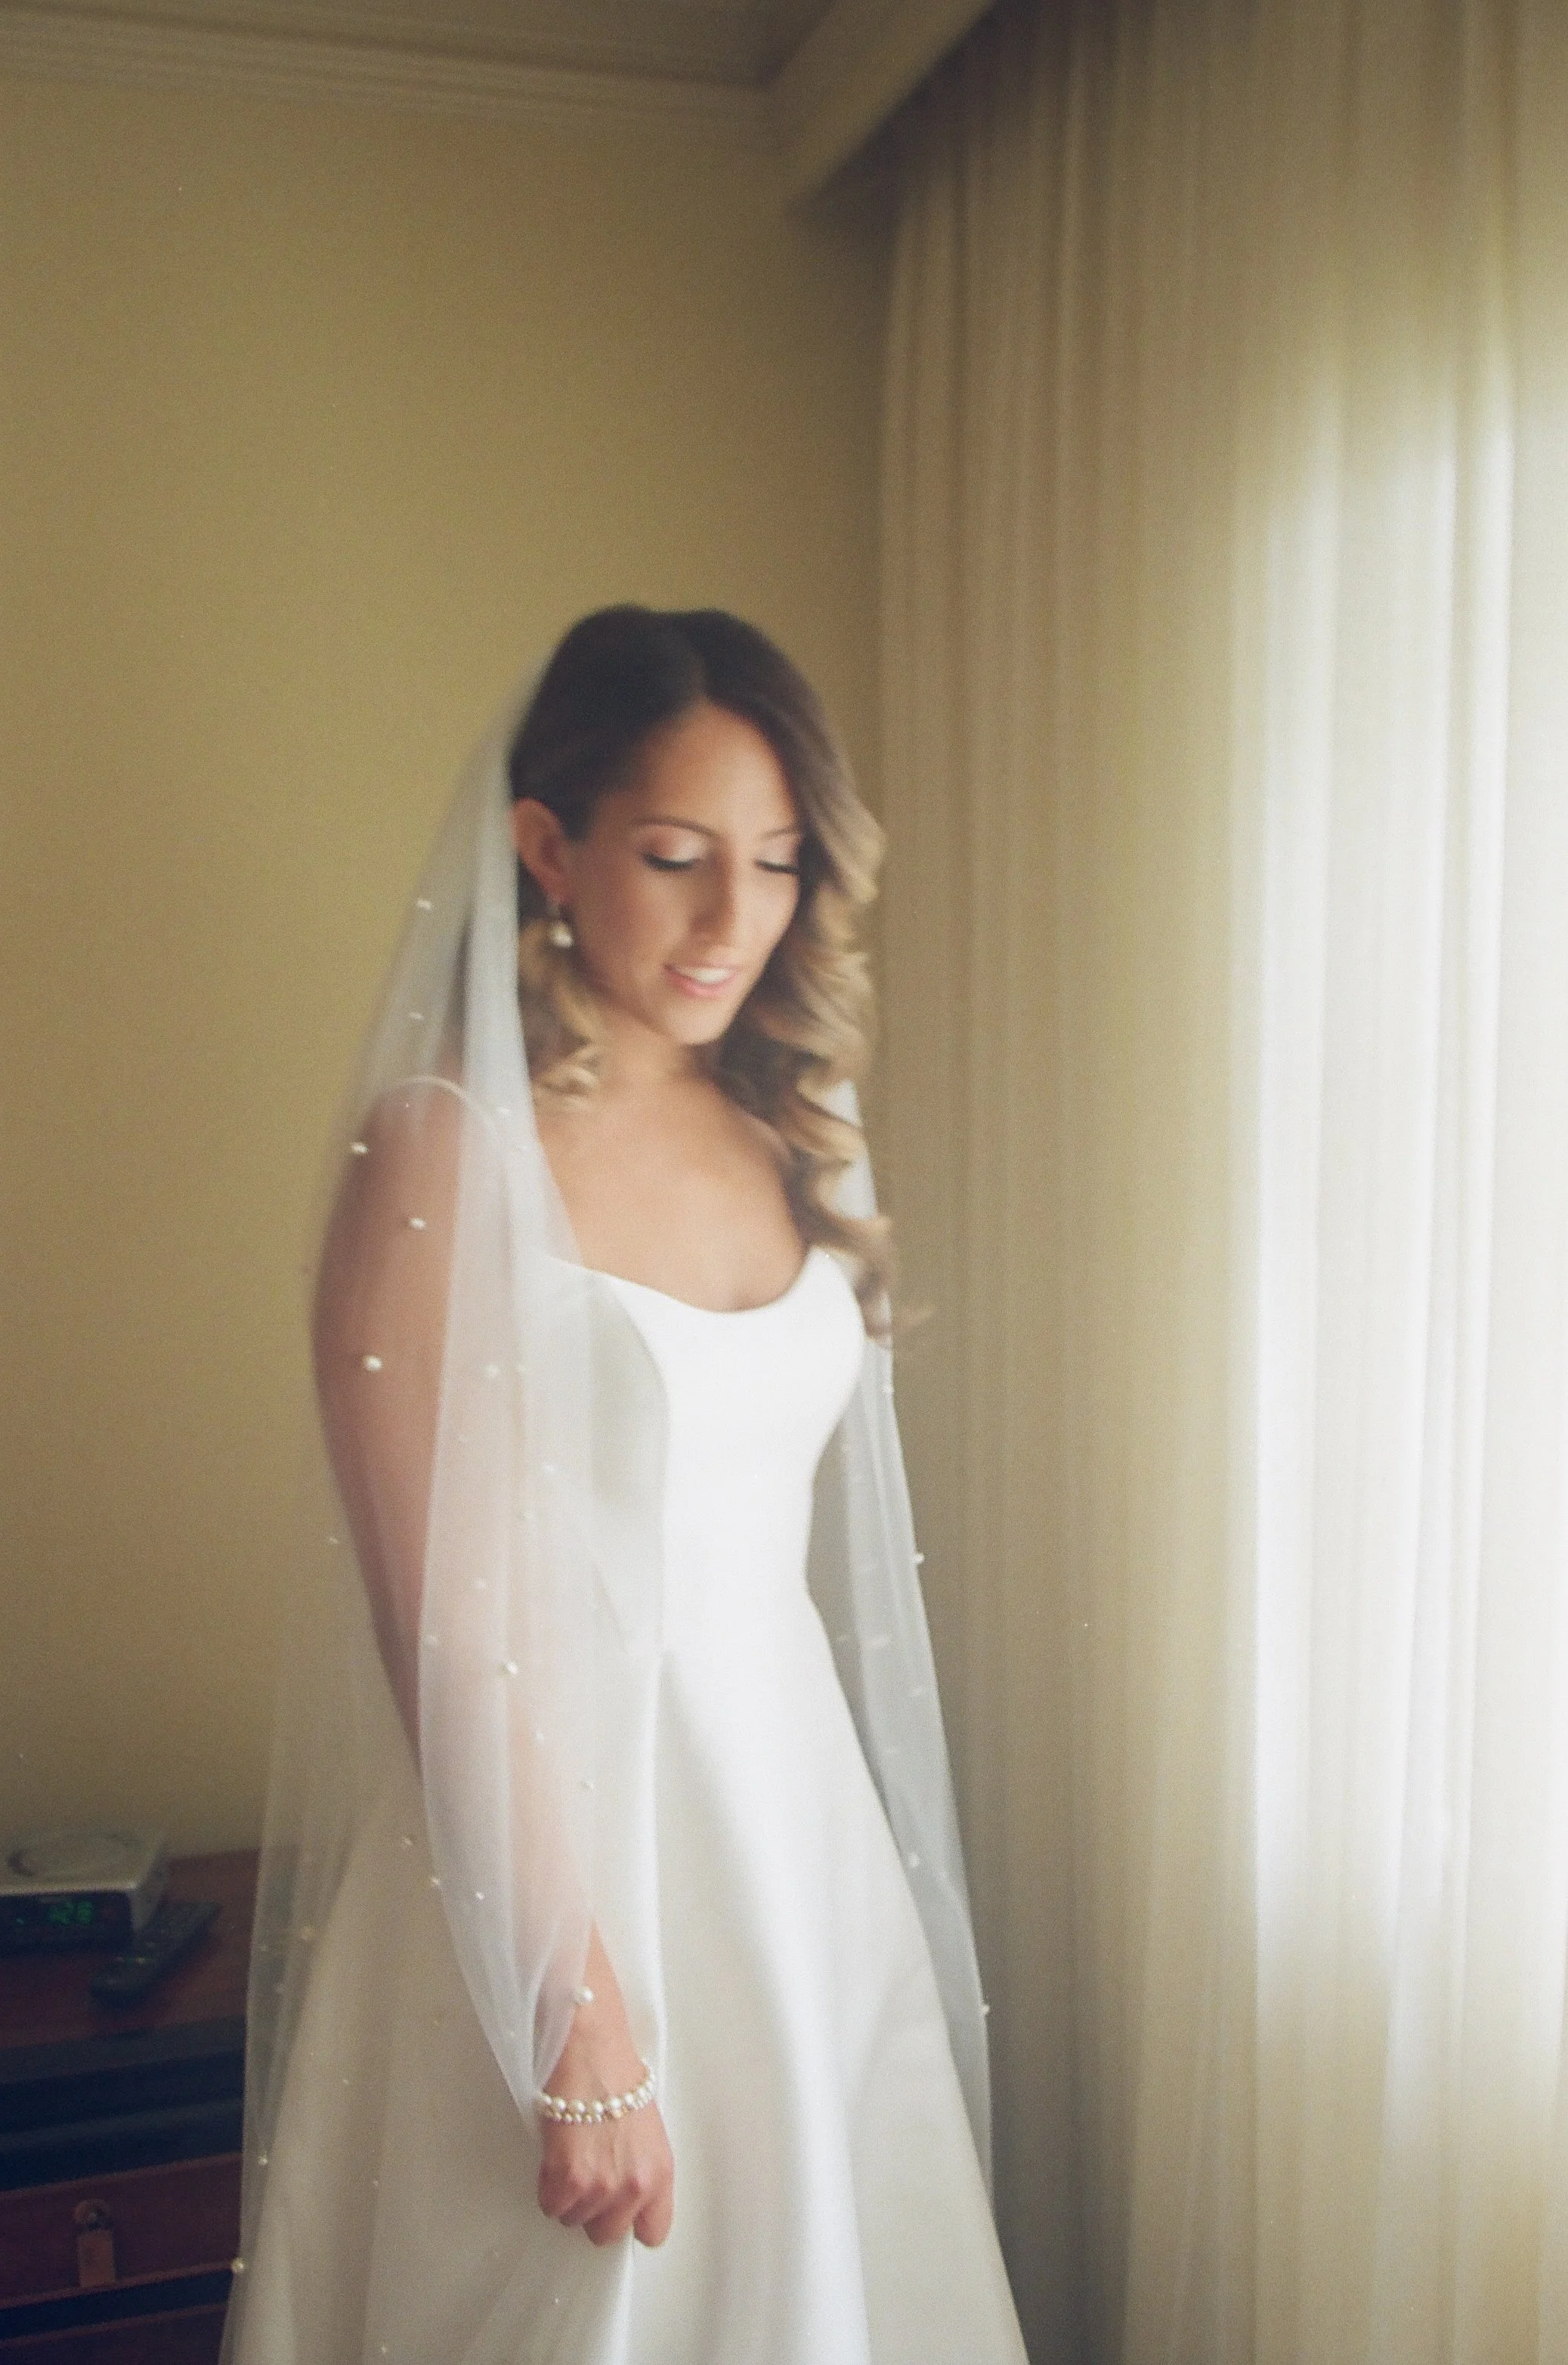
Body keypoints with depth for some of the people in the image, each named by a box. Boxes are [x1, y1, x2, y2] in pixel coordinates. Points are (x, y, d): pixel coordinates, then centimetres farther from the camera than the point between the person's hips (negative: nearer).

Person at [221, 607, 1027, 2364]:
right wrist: (579, 2029, -17)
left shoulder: (787, 1134, 4)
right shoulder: (448, 1149, -17)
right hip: (564, 1838, -6)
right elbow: (451, 1633, -18)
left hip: (801, 1809, 7)